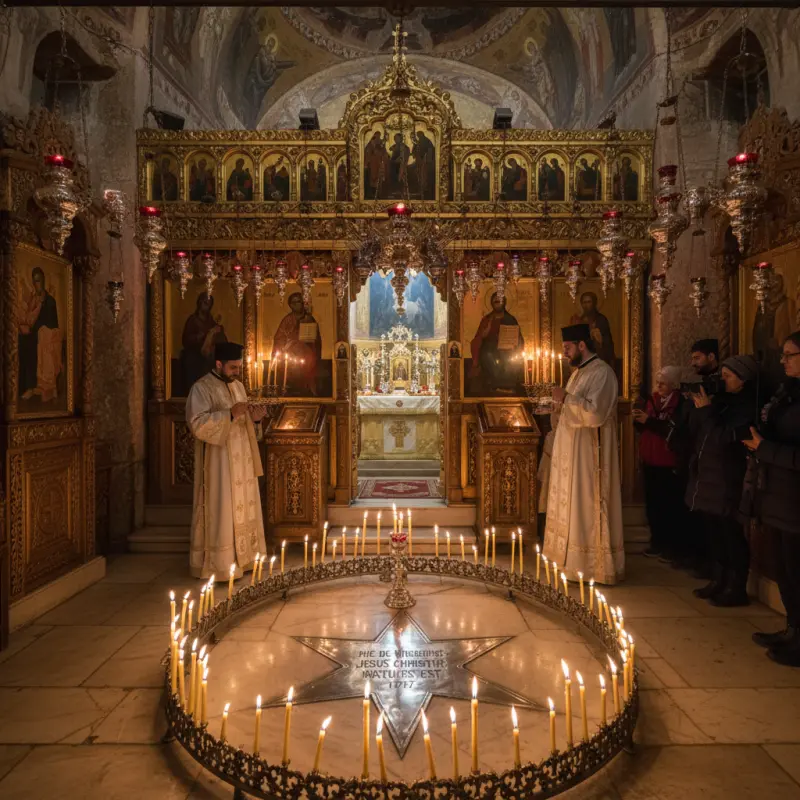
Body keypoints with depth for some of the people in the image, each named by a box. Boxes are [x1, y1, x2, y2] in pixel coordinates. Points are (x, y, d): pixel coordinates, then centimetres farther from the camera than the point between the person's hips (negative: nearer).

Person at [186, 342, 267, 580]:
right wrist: (230, 413, -27)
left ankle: (241, 557, 20)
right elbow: (198, 424, -21)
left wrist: (254, 418, -3)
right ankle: (217, 565, 5)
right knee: (220, 513, -4)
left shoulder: (238, 386, 14)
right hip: (218, 464, -7)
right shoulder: (201, 388, -9)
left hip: (241, 461, 8)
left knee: (242, 509, 10)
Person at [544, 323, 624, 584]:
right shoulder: (579, 372, 15)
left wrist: (566, 398, -19)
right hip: (572, 454, 10)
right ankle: (574, 558, 24)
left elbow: (595, 413, -26)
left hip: (588, 455, -10)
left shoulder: (602, 373, -15)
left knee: (587, 508, -3)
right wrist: (562, 404, 6)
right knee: (573, 506, 14)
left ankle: (591, 565, 7)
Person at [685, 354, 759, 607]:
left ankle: (736, 589, 13)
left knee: (732, 536, 2)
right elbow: (694, 429, 9)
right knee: (715, 534, 15)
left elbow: (723, 439, -19)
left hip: (728, 483, -7)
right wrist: (698, 407, -5)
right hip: (707, 477, 7)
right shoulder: (721, 399, 11)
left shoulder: (748, 406, -11)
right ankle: (718, 581, 28)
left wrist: (706, 410, -14)